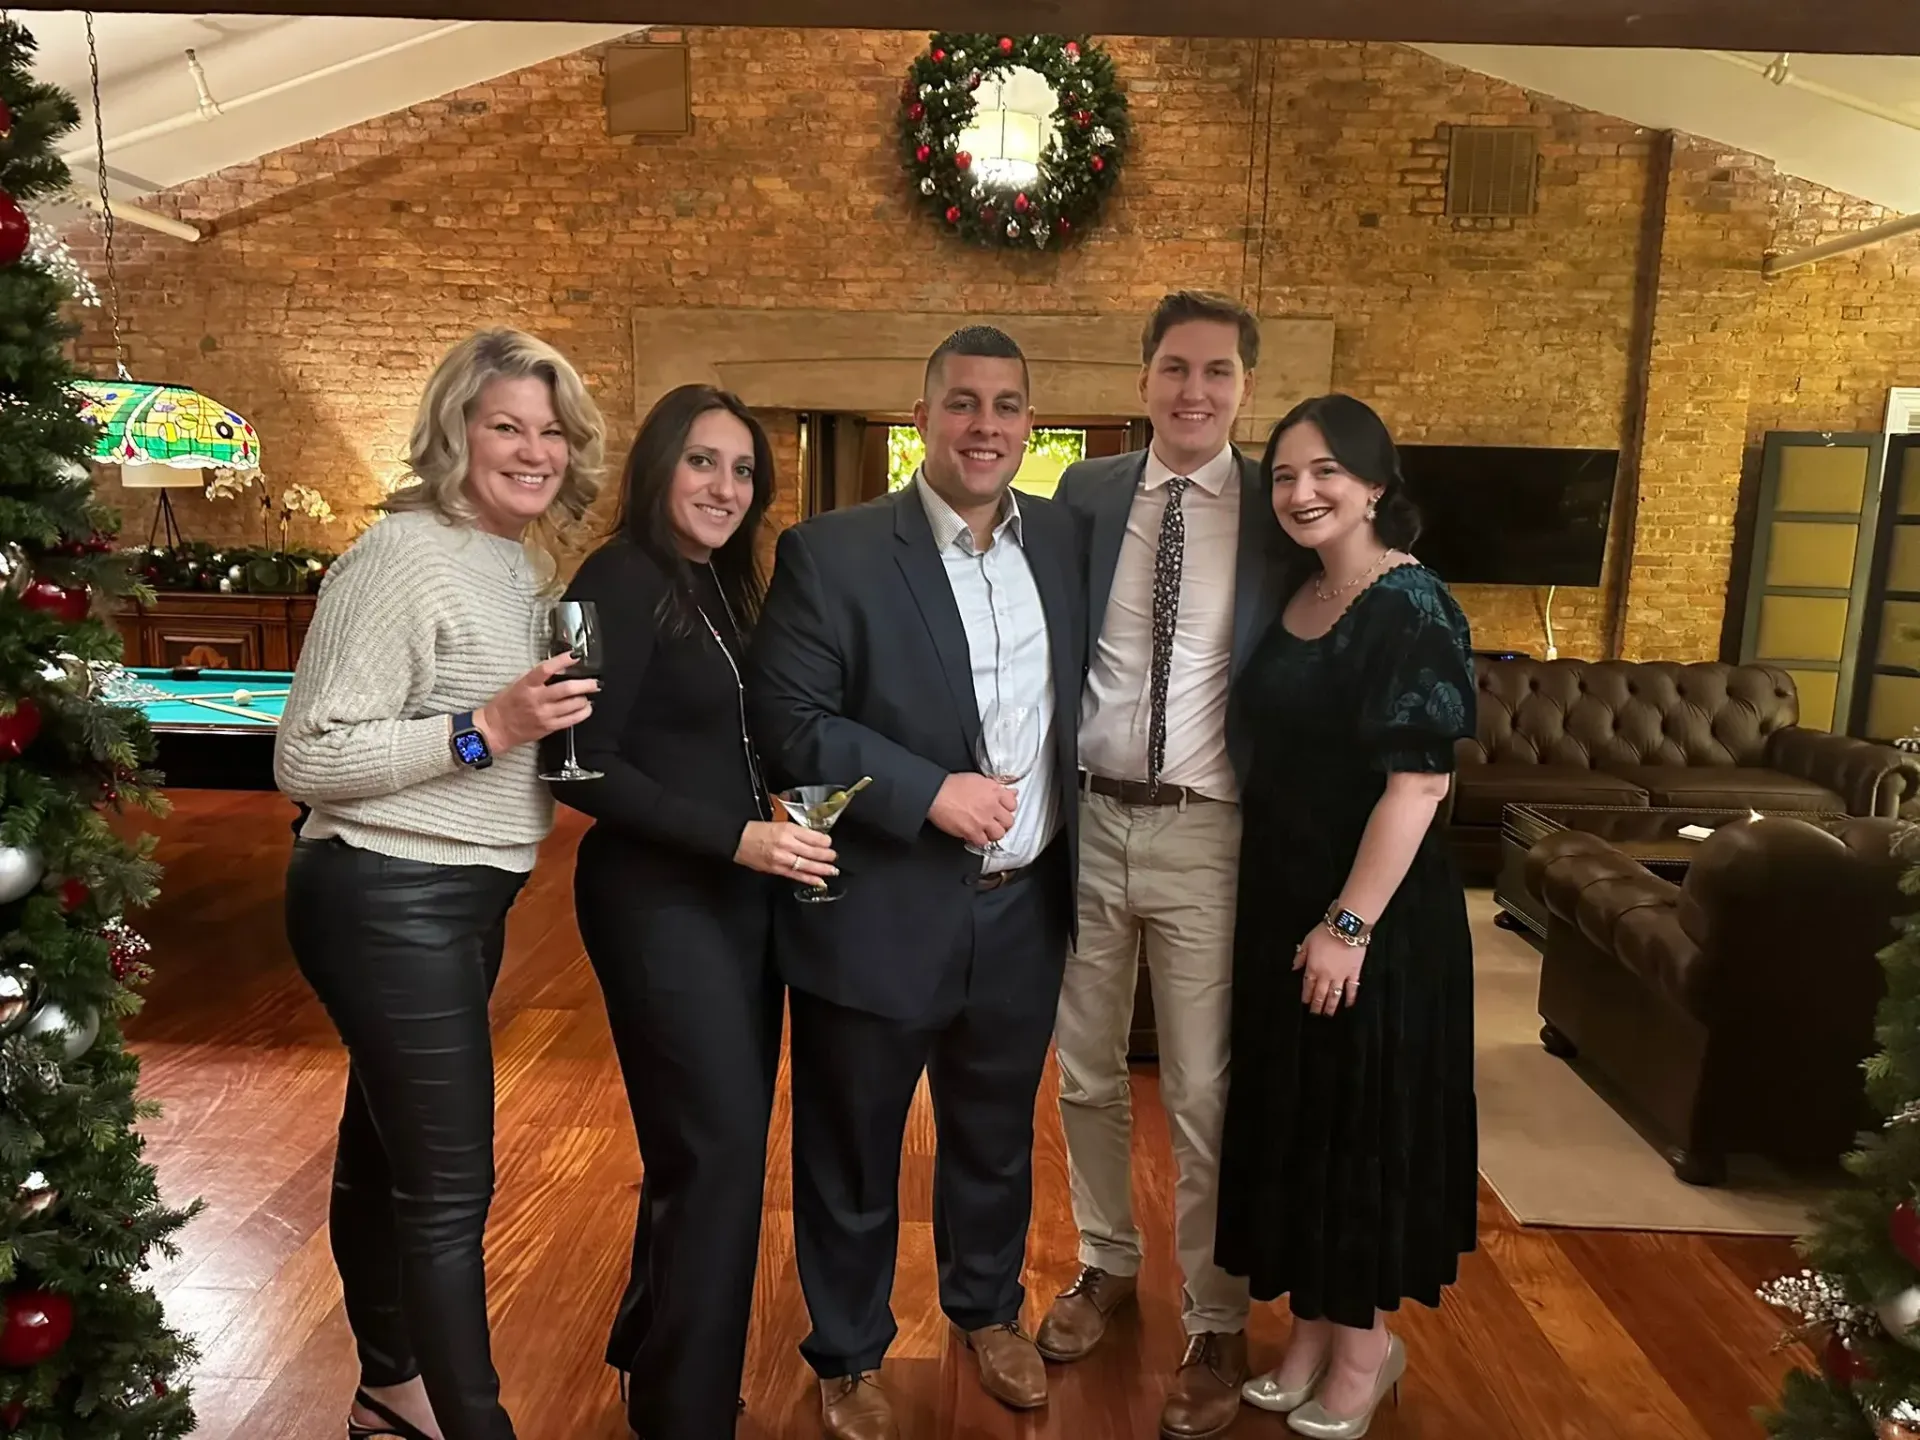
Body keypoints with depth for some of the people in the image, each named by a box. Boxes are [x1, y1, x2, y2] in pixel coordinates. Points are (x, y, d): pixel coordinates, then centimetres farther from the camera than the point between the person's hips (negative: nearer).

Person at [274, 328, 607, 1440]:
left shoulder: (521, 562, 9)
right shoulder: (405, 555, -17)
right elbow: (306, 759, -18)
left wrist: (549, 727, 2)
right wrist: (485, 732, -24)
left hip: (463, 898, 9)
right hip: (390, 905, -9)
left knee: (384, 1152, 22)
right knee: (450, 1187, -2)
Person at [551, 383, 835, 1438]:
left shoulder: (722, 587, 12)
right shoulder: (621, 580, -13)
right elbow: (582, 766, -18)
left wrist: (765, 835, -1)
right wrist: (734, 836, -22)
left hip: (737, 891, 8)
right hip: (656, 898, -8)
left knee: (711, 1138, 17)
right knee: (723, 1141, -4)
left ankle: (650, 1345, 38)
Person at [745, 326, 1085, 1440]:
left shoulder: (1063, 539, 3)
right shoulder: (833, 552, -12)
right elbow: (789, 721, -16)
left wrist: (1063, 835, 4)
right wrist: (931, 792, -21)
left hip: (1024, 909, 5)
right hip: (880, 915, -4)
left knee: (997, 1136, 23)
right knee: (853, 1152, 15)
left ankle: (989, 1309, 49)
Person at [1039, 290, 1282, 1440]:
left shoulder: (1281, 511, -2)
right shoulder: (1086, 493, 3)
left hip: (1208, 836, -2)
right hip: (1085, 822, 3)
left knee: (1205, 1094, 7)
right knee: (1087, 1074, 17)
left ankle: (1217, 1325, 29)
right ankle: (1108, 1262, 42)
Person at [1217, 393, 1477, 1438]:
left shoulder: (1411, 608, -15)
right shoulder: (1294, 602, 8)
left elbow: (1419, 778, -20)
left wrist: (1351, 923, -21)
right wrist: (1289, 907, 10)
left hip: (1373, 912, -7)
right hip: (1279, 900, 7)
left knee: (1365, 1117, 7)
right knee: (1295, 1112, 16)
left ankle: (1366, 1342, 29)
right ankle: (1313, 1328, 34)